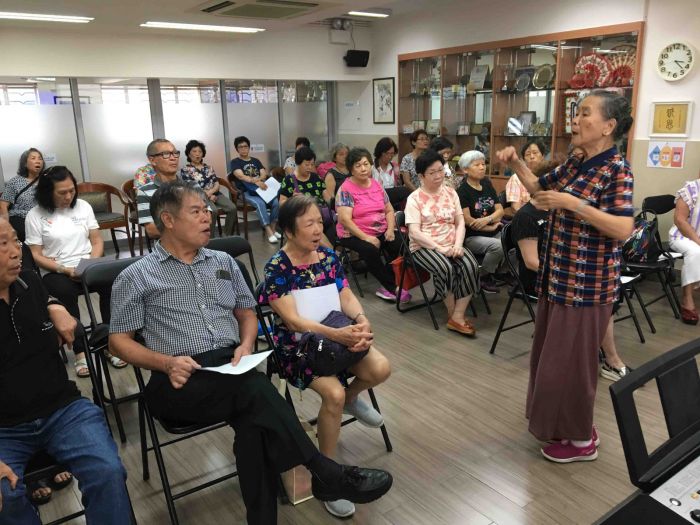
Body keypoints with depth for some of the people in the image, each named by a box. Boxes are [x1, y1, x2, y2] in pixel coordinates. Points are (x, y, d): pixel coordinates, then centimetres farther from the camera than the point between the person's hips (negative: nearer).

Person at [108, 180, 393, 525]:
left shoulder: (224, 263, 17)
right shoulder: (135, 277, 5)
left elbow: (246, 313, 23)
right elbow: (119, 340, 4)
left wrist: (246, 344, 0)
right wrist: (166, 363, -14)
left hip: (231, 369, 4)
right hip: (179, 383, -3)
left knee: (254, 421, -31)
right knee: (255, 389, -33)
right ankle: (326, 475, -27)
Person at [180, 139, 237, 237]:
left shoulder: (208, 167, 20)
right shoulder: (185, 170, 6)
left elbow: (217, 184, 12)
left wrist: (210, 192, -11)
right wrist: (208, 196, -13)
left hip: (214, 194, 5)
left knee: (232, 208, -24)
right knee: (213, 211, -37)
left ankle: (228, 236, -16)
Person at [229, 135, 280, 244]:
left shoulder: (255, 161, 21)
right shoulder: (235, 162, 5)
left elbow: (264, 174, 6)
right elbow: (241, 176, -13)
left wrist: (257, 179, -19)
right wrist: (255, 181, -31)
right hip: (246, 192, -4)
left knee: (276, 202, -24)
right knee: (260, 203, -34)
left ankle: (273, 228, -13)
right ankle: (269, 231, -33)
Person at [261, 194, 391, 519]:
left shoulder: (328, 256, 4)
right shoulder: (277, 268, -14)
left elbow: (347, 297, 2)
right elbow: (292, 321, -21)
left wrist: (361, 320, -23)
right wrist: (338, 334, -35)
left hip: (337, 332, 6)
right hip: (297, 344, -5)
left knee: (380, 369, -19)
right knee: (333, 393, -29)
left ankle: (351, 399, 17)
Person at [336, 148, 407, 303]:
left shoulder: (376, 185, 9)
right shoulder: (346, 189, -9)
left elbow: (389, 210, 13)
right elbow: (345, 219, -18)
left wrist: (390, 229, -5)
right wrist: (366, 237, -24)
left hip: (381, 232, 5)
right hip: (354, 234, -5)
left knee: (399, 246, -23)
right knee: (371, 250, -34)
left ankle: (385, 287, -13)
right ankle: (393, 288, -18)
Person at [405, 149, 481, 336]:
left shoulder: (451, 192, 11)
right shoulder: (414, 198, -4)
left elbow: (460, 222, 6)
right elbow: (415, 232, -12)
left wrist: (457, 245, -12)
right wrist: (440, 248, -20)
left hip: (451, 245, 4)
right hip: (424, 247, -4)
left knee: (471, 265, -25)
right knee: (446, 268, -33)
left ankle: (458, 316, -19)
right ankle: (452, 313, -11)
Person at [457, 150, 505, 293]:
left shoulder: (487, 184, 10)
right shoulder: (462, 190, -10)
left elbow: (500, 210, 7)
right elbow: (467, 220, -16)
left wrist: (487, 219, -14)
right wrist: (492, 227, -8)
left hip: (493, 233, 7)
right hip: (471, 236, -7)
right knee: (498, 245, -30)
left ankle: (496, 271, 7)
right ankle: (484, 278, -5)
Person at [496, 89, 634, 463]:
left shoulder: (616, 170, -16)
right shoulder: (575, 165, 7)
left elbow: (623, 229, -25)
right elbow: (538, 189, 21)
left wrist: (572, 203, -30)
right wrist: (516, 165, 4)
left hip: (587, 284, -9)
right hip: (560, 277, 9)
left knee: (570, 360, 2)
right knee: (553, 355, 19)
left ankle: (581, 441, 22)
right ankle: (568, 425, 38)